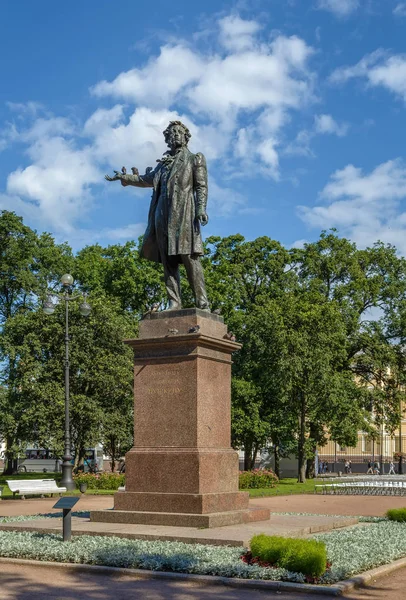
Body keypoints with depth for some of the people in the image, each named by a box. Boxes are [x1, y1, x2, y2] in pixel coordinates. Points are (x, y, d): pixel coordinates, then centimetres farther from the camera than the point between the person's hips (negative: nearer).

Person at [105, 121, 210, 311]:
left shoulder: (194, 159, 10)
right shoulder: (164, 162, 24)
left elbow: (201, 186, 0)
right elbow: (147, 179, 36)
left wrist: (201, 208, -14)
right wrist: (125, 177, 39)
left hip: (183, 213, -6)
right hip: (163, 215, 6)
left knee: (189, 257, -15)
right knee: (168, 260, -1)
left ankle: (202, 303, -16)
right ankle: (174, 302, -1)